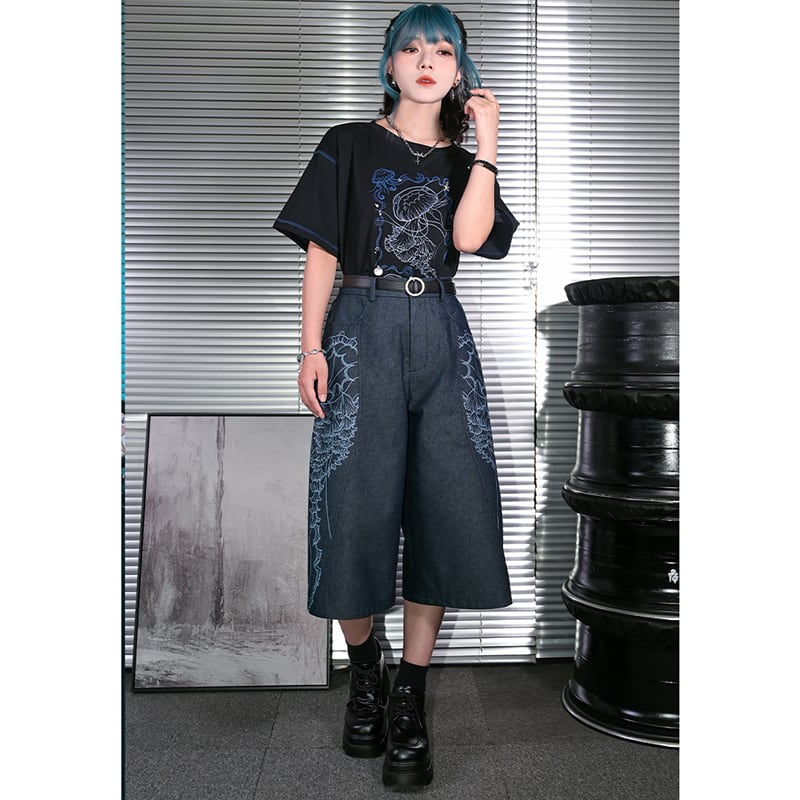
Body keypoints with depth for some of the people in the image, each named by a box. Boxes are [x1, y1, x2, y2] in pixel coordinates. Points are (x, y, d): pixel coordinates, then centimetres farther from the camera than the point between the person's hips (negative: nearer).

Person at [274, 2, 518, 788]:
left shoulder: (463, 161, 17)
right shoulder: (350, 146, 9)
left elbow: (469, 237, -4)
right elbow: (321, 252, 3)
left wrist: (486, 142, -1)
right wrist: (311, 347, -6)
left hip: (442, 337, 3)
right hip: (364, 328, -2)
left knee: (450, 507, -4)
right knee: (357, 504, -4)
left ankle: (409, 699, 9)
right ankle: (364, 671, 20)